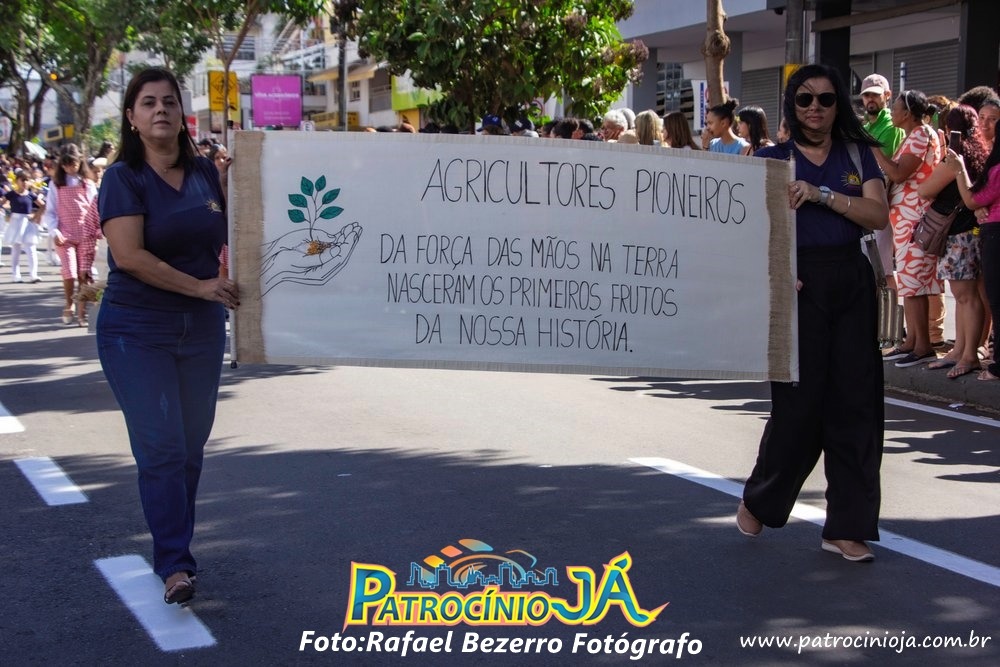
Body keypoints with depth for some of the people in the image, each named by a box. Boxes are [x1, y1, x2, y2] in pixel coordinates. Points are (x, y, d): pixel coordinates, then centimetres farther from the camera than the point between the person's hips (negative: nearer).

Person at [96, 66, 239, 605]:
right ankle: (175, 565, -4)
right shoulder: (124, 177, -8)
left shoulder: (206, 173, 6)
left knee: (191, 447, 9)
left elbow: (231, 237, 19)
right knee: (161, 448, -9)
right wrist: (200, 287, -18)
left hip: (201, 331, 5)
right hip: (137, 332, -5)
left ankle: (174, 551, 23)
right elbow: (129, 255, -18)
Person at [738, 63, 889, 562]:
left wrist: (821, 194, -16)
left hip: (851, 283, 3)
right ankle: (758, 502, 23)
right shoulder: (774, 159, 3)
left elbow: (878, 214, -4)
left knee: (855, 401, 1)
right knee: (800, 401, -1)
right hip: (799, 286, -3)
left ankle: (846, 527, 9)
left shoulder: (857, 155, 10)